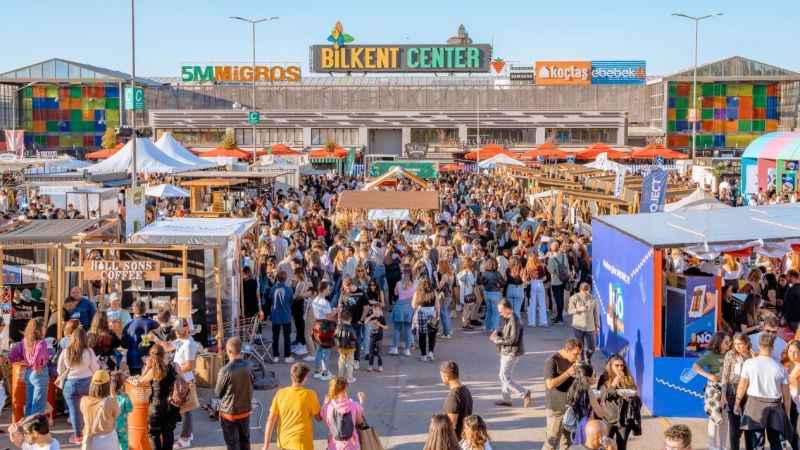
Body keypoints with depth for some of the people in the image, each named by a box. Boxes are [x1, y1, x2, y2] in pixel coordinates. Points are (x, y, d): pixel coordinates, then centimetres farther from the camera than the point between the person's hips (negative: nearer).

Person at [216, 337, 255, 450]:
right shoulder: (247, 366, -7)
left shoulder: (225, 370, -23)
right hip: (245, 410, 5)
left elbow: (218, 392, -10)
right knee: (244, 439, 19)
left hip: (229, 412, -5)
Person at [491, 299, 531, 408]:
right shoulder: (508, 319, 9)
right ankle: (506, 399, 27)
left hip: (512, 353, -10)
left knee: (505, 377, -7)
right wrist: (498, 333, 0)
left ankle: (524, 393, -1)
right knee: (505, 376, 17)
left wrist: (497, 340, -19)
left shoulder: (514, 320, -22)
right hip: (507, 352, 10)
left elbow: (513, 340, -25)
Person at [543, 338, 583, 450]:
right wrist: (568, 373, -23)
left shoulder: (574, 360, 7)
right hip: (555, 408, -7)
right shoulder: (552, 361, -14)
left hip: (570, 407, 7)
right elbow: (550, 384, -24)